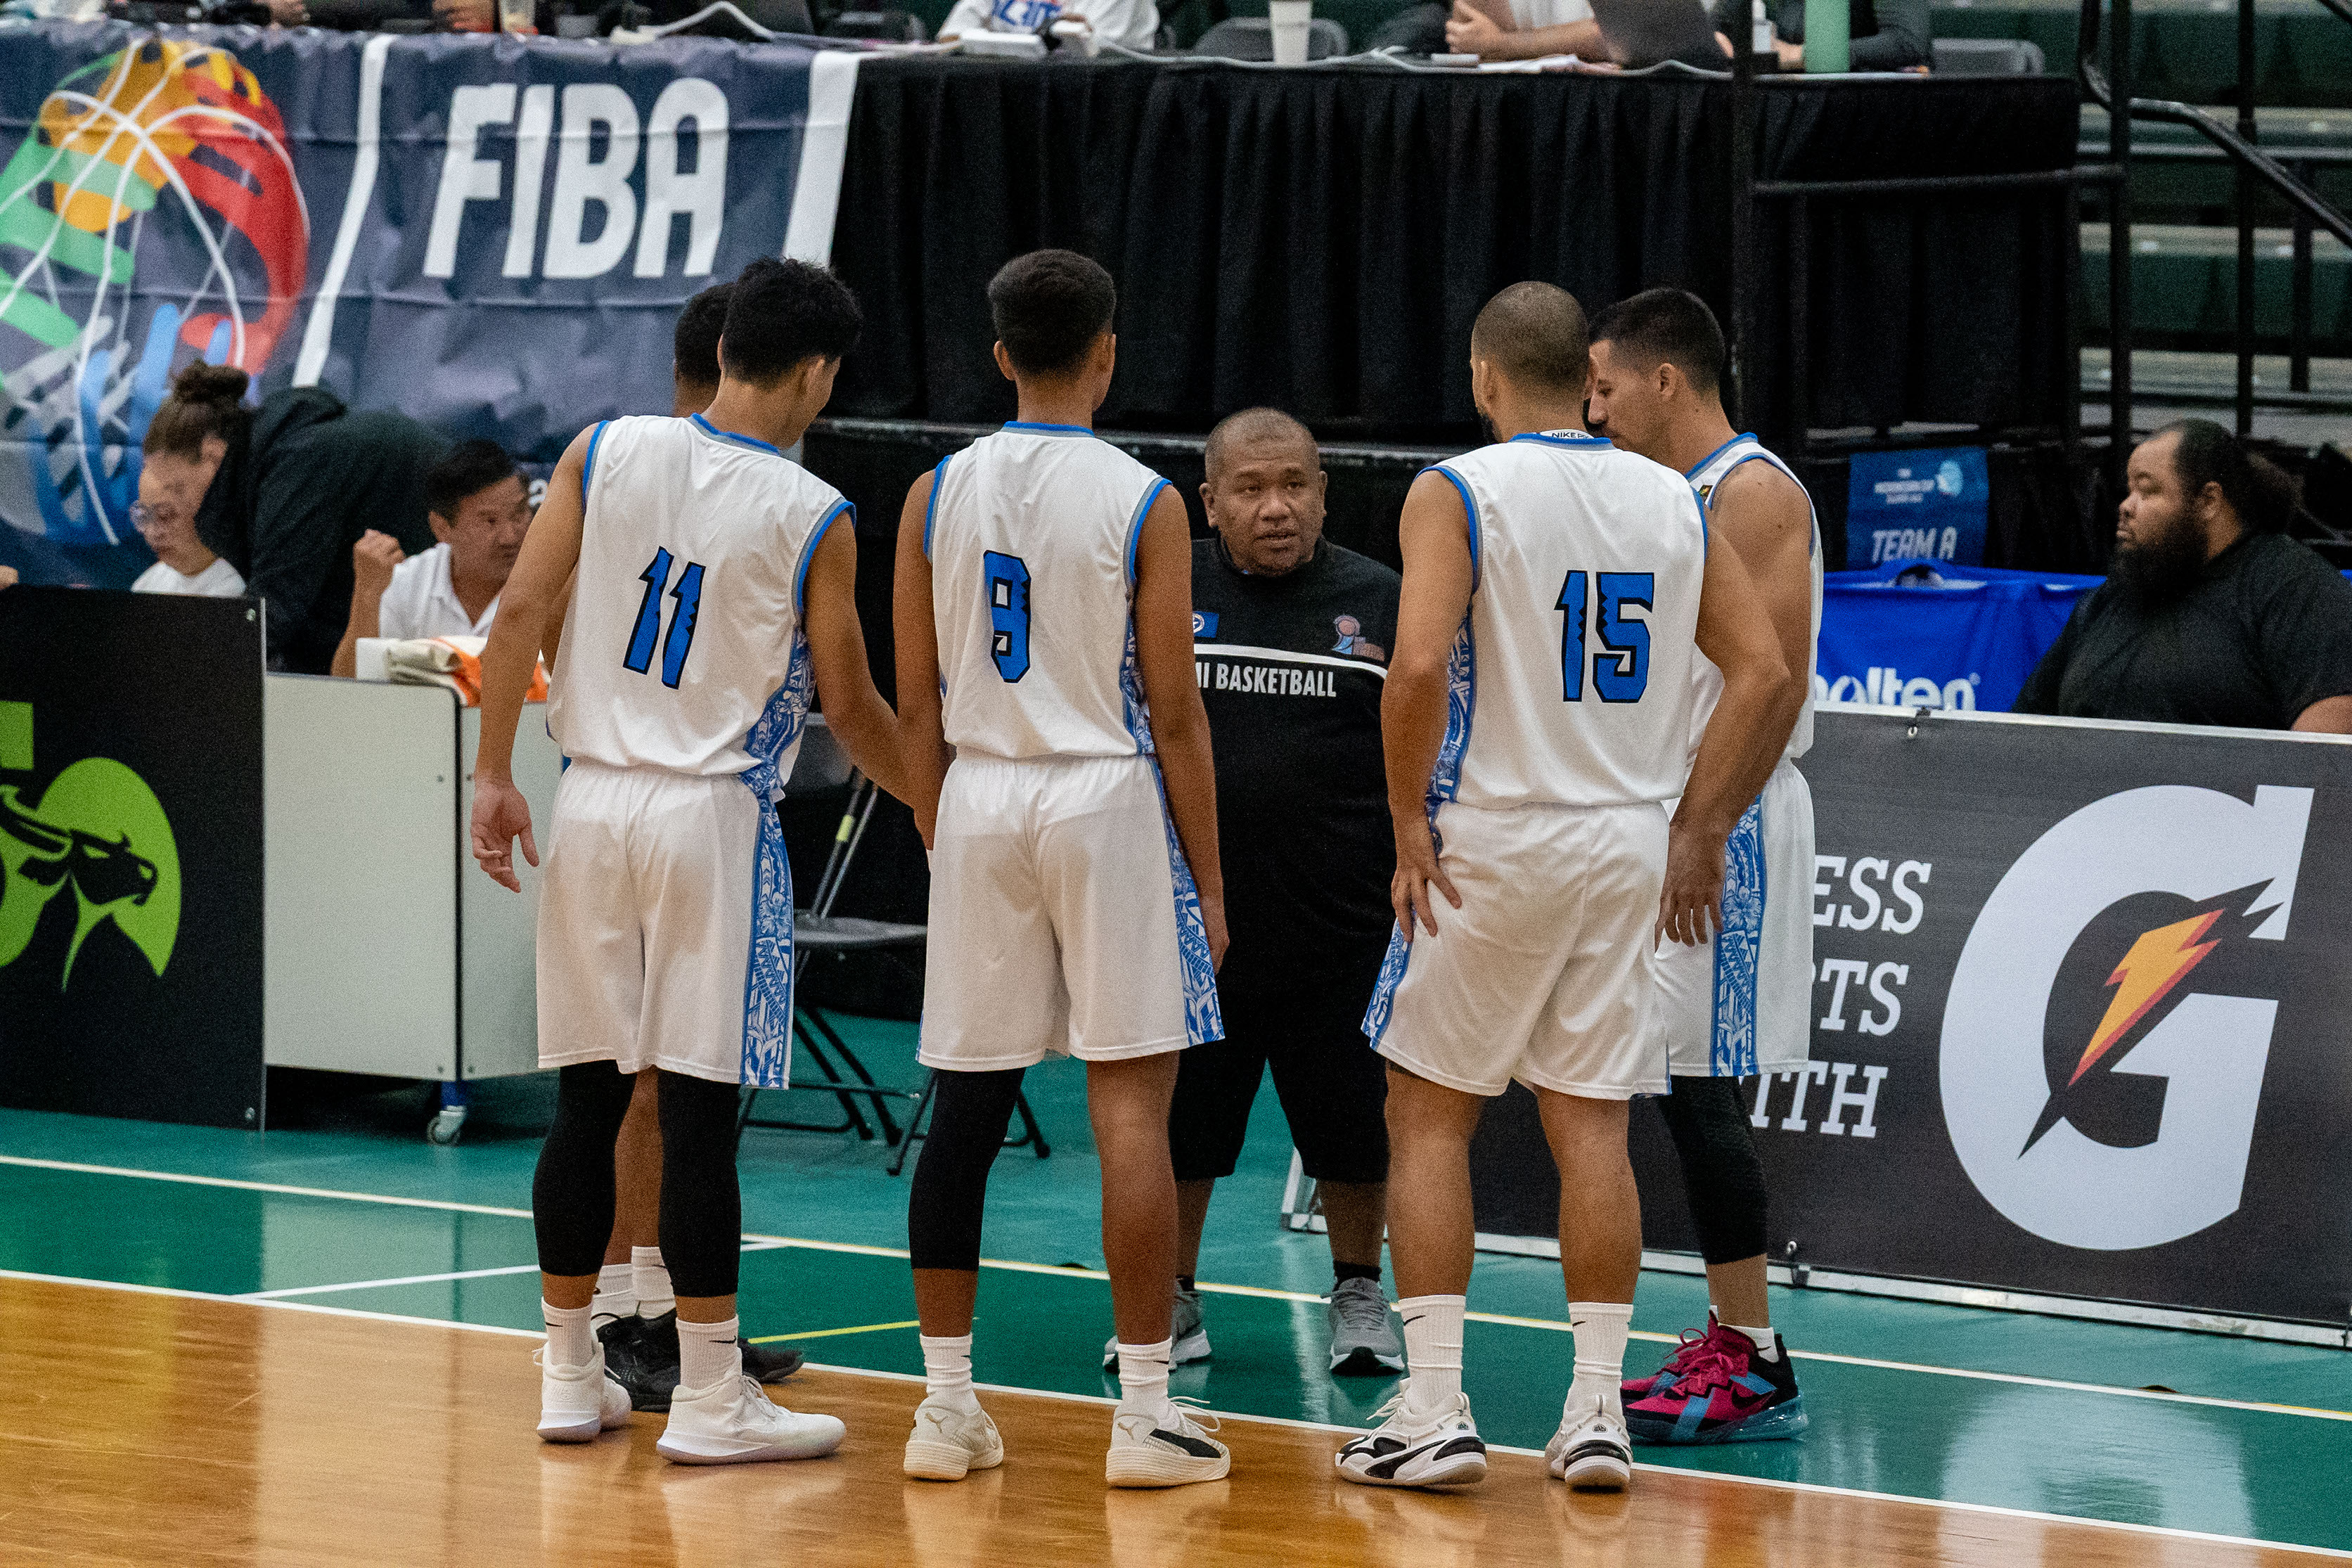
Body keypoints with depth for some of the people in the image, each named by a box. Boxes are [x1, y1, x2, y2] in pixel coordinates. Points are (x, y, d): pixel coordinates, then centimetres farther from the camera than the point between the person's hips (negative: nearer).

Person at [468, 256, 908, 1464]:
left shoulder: (607, 451, 2)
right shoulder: (812, 519, -8)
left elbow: (522, 611, -1)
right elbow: (847, 704, -2)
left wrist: (494, 775, 5)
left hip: (593, 804, 4)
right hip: (712, 817, -4)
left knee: (586, 1095, 11)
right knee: (698, 1111, -2)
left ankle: (570, 1376, 17)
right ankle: (708, 1397, 1)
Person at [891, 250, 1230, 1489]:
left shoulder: (937, 495, 3)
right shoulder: (1143, 503, -7)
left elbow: (917, 701, 6)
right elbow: (1173, 710, -6)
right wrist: (1207, 878, 0)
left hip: (978, 798, 4)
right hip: (1107, 796, -4)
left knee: (965, 1107, 8)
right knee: (1132, 1104, -1)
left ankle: (946, 1404, 11)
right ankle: (1144, 1412, -2)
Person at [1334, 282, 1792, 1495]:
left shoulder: (1456, 492, -8)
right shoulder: (1672, 500, 7)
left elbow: (1419, 665, -21)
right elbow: (1765, 674, 4)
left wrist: (1410, 825, -10)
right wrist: (1699, 831, 10)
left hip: (1491, 843, -4)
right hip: (1628, 846, 4)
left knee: (1429, 1117, 6)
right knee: (1592, 1127, 8)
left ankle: (1435, 1410, 2)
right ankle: (1595, 1414, 6)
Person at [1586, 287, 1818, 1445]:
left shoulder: (1753, 493, -13)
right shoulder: (1674, 498, 18)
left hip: (1728, 825, -10)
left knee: (1701, 1087, -11)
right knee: (1689, 1091, 10)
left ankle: (1753, 1370, -9)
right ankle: (1729, 1343, 14)